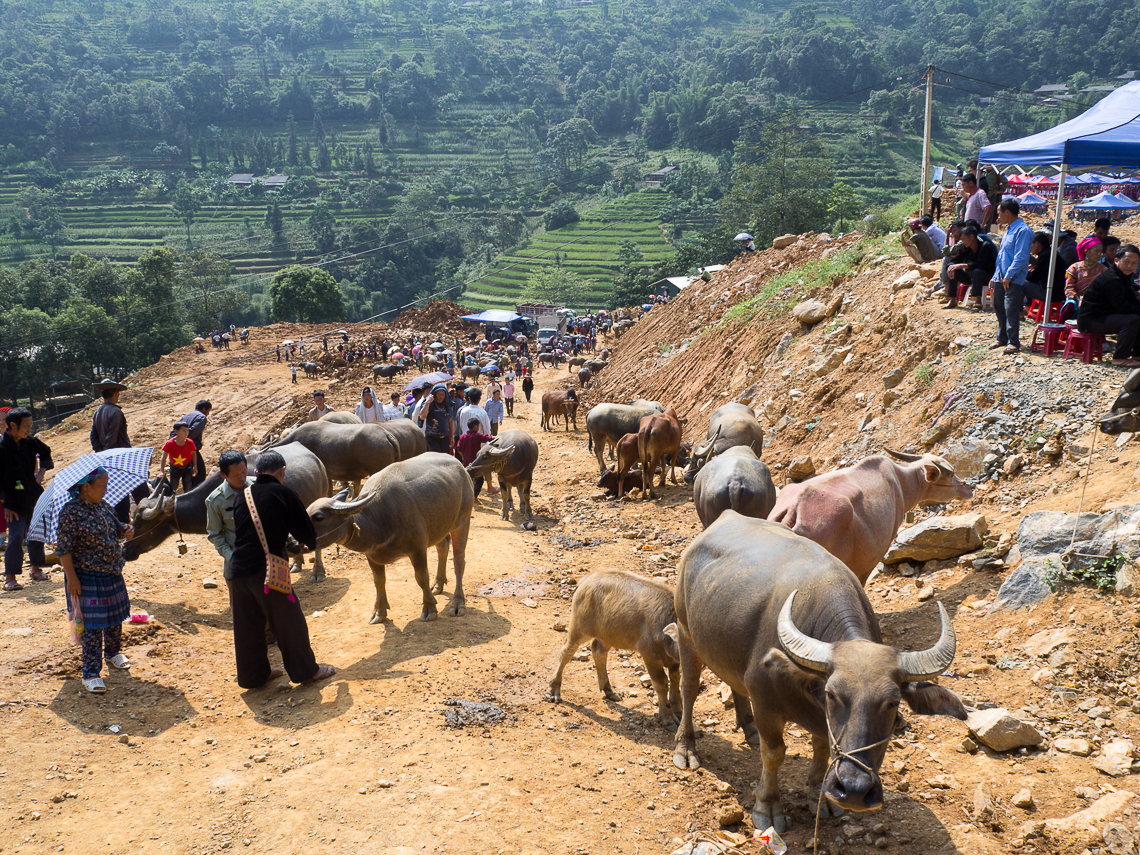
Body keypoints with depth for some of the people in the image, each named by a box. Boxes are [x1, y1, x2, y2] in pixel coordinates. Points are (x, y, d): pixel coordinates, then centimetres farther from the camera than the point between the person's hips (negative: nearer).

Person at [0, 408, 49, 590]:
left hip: (34, 498, 5)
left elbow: (45, 452, 21)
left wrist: (41, 471, 4)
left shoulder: (29, 442, -2)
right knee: (16, 537, -10)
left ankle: (36, 568, 30)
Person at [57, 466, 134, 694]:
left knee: (115, 617, 20)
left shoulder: (104, 506, 5)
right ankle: (91, 673, 4)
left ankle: (113, 653, 44)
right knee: (92, 625, -5)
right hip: (87, 578, -8)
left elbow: (115, 527, 19)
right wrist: (72, 578, -20)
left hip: (112, 575, 8)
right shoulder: (70, 512, -17)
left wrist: (125, 530, -6)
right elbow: (63, 549, -17)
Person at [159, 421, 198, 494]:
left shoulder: (190, 442, -20)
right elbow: (164, 457, -22)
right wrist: (162, 471, -29)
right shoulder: (170, 444, -26)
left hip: (187, 467, 0)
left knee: (188, 488, 1)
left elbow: (194, 453, -1)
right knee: (173, 487, 12)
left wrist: (195, 467, 2)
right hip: (174, 468, 0)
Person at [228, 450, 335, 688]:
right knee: (288, 620, 9)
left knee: (247, 624, 16)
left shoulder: (240, 496, 9)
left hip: (238, 568, 6)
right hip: (267, 569, -5)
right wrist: (311, 543, 21)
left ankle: (254, 675, 28)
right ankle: (305, 669, 21)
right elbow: (306, 531, -3)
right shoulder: (283, 494, -6)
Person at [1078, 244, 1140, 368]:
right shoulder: (1112, 279, -22)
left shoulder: (1123, 276, 12)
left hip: (1104, 315, 11)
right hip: (1090, 321, -11)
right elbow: (1122, 307, -26)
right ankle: (1120, 358, -19)